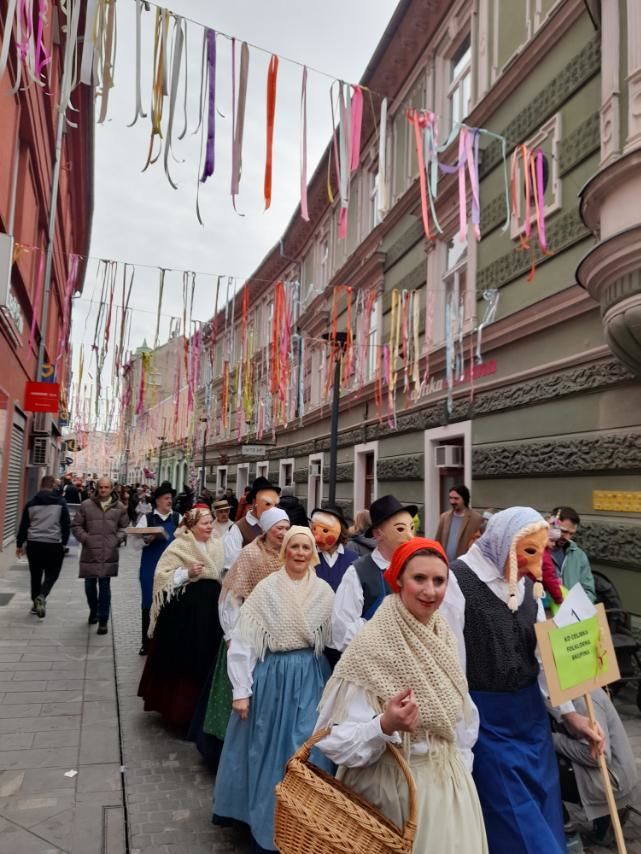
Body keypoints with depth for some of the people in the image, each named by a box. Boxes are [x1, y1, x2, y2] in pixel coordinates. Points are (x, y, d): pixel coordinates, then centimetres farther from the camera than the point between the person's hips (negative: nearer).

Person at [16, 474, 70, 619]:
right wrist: (64, 543, 7)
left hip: (34, 543, 3)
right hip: (54, 544, -3)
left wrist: (19, 544, 17)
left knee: (35, 574, 15)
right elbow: (66, 525, -2)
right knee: (51, 574, 6)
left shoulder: (31, 503, 5)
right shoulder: (60, 502, -2)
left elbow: (23, 525, 9)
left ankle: (35, 602, 20)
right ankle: (41, 597, -17)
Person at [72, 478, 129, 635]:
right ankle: (93, 610, 38)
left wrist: (118, 539, -2)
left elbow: (124, 527, 14)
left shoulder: (119, 507, 5)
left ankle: (103, 620, 8)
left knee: (104, 586, 0)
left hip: (109, 553, -1)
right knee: (90, 585, 12)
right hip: (90, 552, 1)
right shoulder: (86, 505, 1)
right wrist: (85, 538, -7)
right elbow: (76, 526, 6)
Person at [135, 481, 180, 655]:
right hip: (151, 567, 0)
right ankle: (147, 643, 21)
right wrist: (147, 539, -20)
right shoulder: (147, 518, 0)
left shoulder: (178, 518, 3)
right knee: (149, 603, 7)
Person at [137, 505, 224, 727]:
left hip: (211, 608, 5)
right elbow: (162, 576, -12)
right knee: (183, 659, 3)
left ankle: (200, 707, 28)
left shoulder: (217, 545, 6)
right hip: (184, 610, -5)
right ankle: (178, 706, 20)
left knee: (206, 659, 12)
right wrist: (187, 573, -22)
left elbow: (224, 575, 16)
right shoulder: (178, 546, -9)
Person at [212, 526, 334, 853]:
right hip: (271, 675, -2)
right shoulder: (266, 588, -11)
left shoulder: (324, 591, -3)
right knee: (263, 747, 12)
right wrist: (241, 690, -8)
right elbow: (242, 642, -9)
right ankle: (243, 806, 37)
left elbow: (333, 639, 4)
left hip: (309, 677, 2)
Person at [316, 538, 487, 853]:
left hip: (449, 786, 6)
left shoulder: (445, 639, -2)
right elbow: (336, 739, -21)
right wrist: (385, 727, -36)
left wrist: (458, 771, 10)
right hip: (394, 789, -6)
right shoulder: (371, 645, -22)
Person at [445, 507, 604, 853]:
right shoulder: (458, 580, -19)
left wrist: (569, 712, 8)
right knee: (509, 815, 4)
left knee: (541, 805, 19)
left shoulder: (528, 584, 2)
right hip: (484, 717, -6)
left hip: (530, 712, 7)